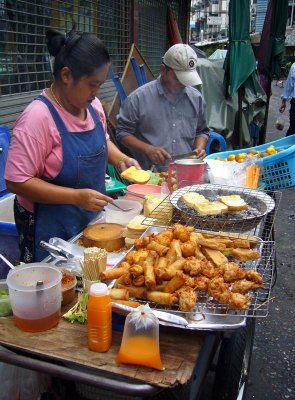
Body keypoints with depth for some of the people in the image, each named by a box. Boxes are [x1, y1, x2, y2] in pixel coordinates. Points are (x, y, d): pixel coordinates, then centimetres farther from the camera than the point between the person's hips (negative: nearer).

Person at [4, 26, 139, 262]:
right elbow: (17, 182, -23)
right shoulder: (38, 117, -24)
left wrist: (120, 158, -3)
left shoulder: (93, 105, -1)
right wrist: (76, 196, -29)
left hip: (90, 219, 7)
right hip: (51, 228, -7)